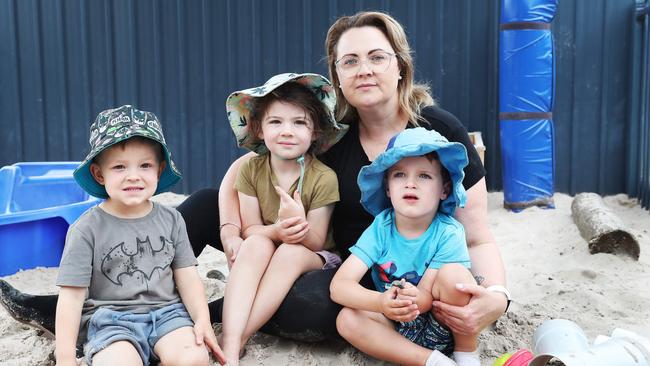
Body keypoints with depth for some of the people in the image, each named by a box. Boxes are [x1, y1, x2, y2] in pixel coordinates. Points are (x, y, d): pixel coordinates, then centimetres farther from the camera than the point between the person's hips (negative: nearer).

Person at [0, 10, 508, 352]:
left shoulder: (439, 130, -14)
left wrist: (496, 294, -32)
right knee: (208, 205, -4)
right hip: (338, 267, 5)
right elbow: (244, 167, 1)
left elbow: (477, 238, -12)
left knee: (307, 303, -39)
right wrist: (229, 228, -16)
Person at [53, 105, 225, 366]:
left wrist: (202, 320, -7)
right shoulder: (87, 229, -4)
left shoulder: (171, 220, 6)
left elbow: (187, 276, 7)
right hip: (111, 319, -3)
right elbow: (72, 295, -4)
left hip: (166, 311, 3)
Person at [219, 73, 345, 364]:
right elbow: (249, 229, -6)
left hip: (310, 258, -2)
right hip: (261, 260, 2)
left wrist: (300, 225, -37)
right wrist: (277, 231, -30)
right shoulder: (251, 169, -7)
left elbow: (314, 243, -13)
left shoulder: (323, 178, -16)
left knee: (291, 252, -34)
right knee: (257, 244, -31)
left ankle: (236, 337, -31)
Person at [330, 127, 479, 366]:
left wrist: (416, 299, -45)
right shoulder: (380, 228, -12)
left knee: (453, 273, -29)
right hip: (396, 326, 3)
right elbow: (339, 285, -21)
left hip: (441, 325, -2)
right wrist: (381, 302, -41)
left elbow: (428, 295, -19)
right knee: (347, 319, -23)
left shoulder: (448, 232, -17)